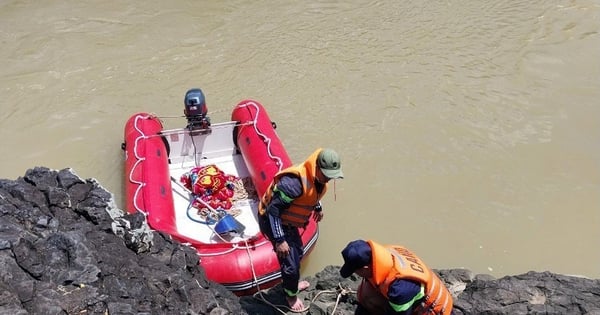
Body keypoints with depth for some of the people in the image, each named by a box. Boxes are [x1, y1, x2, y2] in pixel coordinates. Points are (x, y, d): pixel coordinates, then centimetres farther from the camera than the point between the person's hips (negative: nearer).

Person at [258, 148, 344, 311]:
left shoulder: (318, 178, -9)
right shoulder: (294, 182, -38)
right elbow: (273, 209, -34)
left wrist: (318, 208, 30)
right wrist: (279, 240, -32)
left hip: (288, 221, 9)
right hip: (273, 221, -9)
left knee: (298, 253, 25)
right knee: (290, 262, -1)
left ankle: (292, 283, 52)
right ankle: (291, 295, 27)